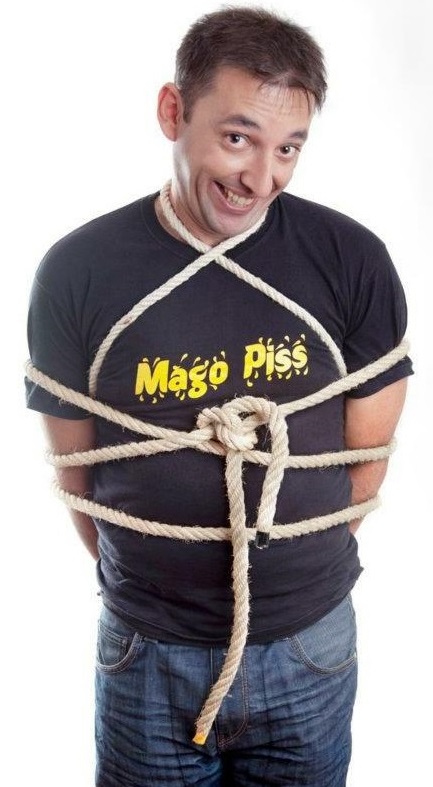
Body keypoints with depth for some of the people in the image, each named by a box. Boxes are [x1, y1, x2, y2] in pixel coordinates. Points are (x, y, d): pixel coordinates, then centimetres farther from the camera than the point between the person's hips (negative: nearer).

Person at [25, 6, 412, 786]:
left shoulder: (353, 262, -11)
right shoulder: (77, 271, -11)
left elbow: (367, 454, -1)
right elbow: (74, 465, -1)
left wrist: (289, 568, 7)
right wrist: (141, 585, 6)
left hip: (310, 647, 1)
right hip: (148, 654, 0)